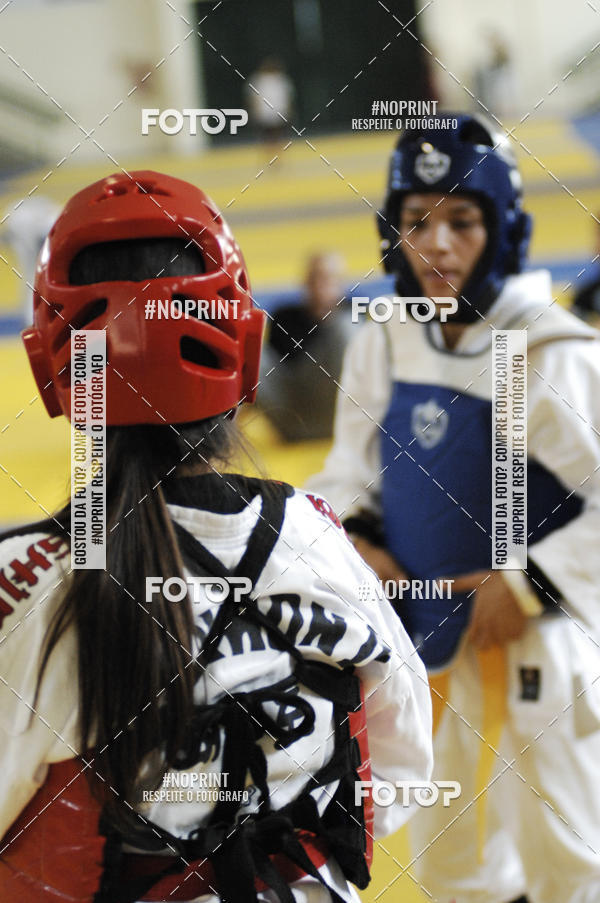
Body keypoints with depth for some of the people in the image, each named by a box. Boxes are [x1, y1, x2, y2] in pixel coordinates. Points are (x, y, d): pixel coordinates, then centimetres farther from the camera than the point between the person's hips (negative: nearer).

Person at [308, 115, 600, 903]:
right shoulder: (382, 346, 0)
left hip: (532, 652, -6)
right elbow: (350, 469, 13)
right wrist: (353, 538, -5)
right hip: (421, 644, 6)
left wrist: (532, 585, -20)